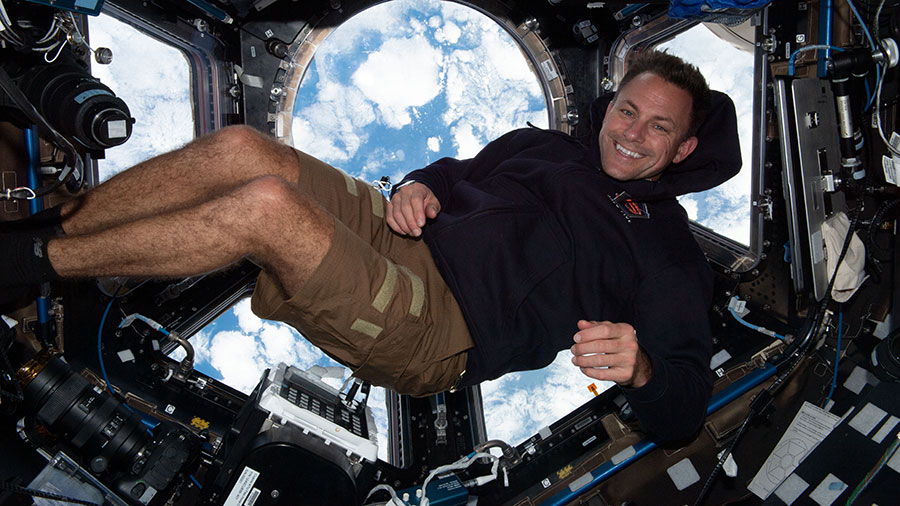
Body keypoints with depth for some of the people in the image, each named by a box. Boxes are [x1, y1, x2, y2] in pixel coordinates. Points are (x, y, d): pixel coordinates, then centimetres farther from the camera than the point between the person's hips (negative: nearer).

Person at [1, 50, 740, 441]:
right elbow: (454, 172, 28)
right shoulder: (543, 145, 22)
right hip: (403, 237, 6)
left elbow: (680, 413, -1)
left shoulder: (665, 249, 5)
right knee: (240, 148, -14)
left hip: (441, 327, -6)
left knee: (267, 204, -28)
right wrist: (416, 187, 3)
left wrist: (639, 367, -26)